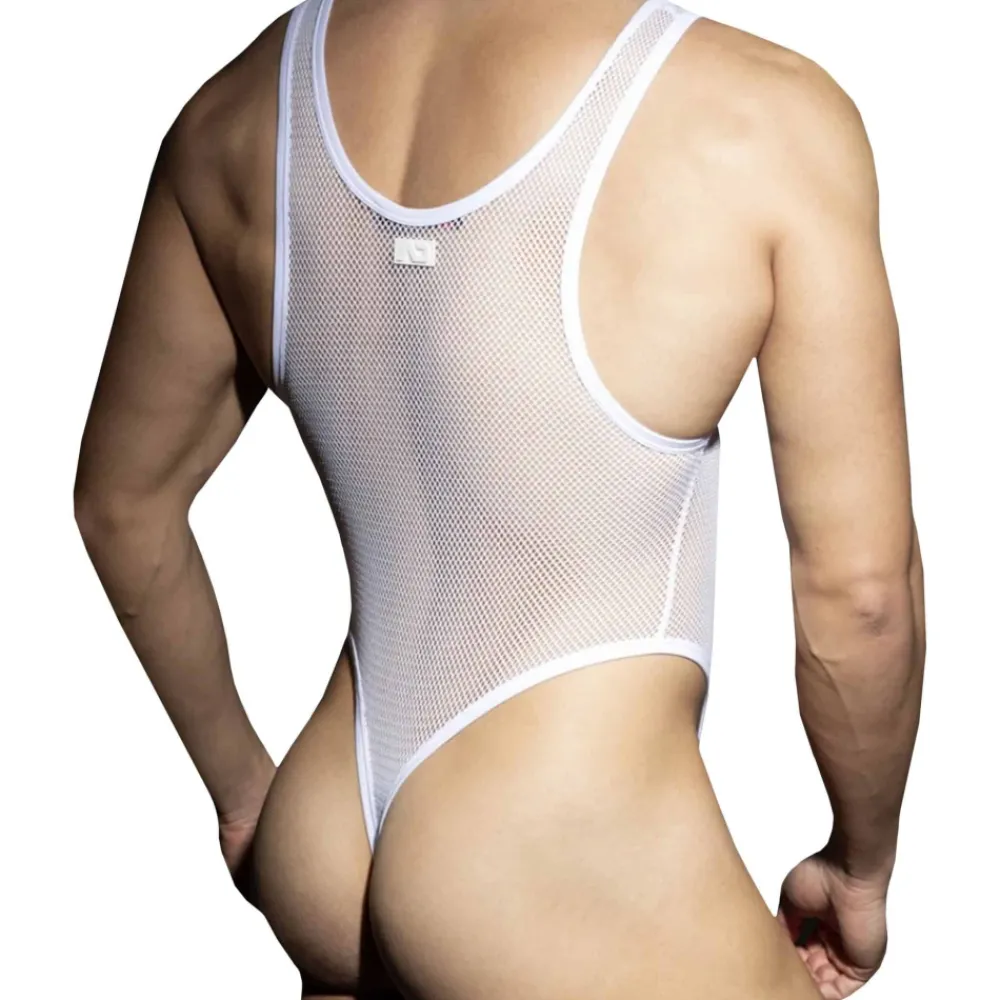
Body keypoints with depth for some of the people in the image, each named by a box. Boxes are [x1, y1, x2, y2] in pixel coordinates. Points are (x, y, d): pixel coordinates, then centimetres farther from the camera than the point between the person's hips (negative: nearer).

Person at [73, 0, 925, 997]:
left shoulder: (239, 103, 1)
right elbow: (858, 589, -11)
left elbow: (123, 504, 10)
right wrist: (862, 869, 7)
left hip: (320, 848, 6)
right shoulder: (761, 117, -15)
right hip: (578, 883, -6)